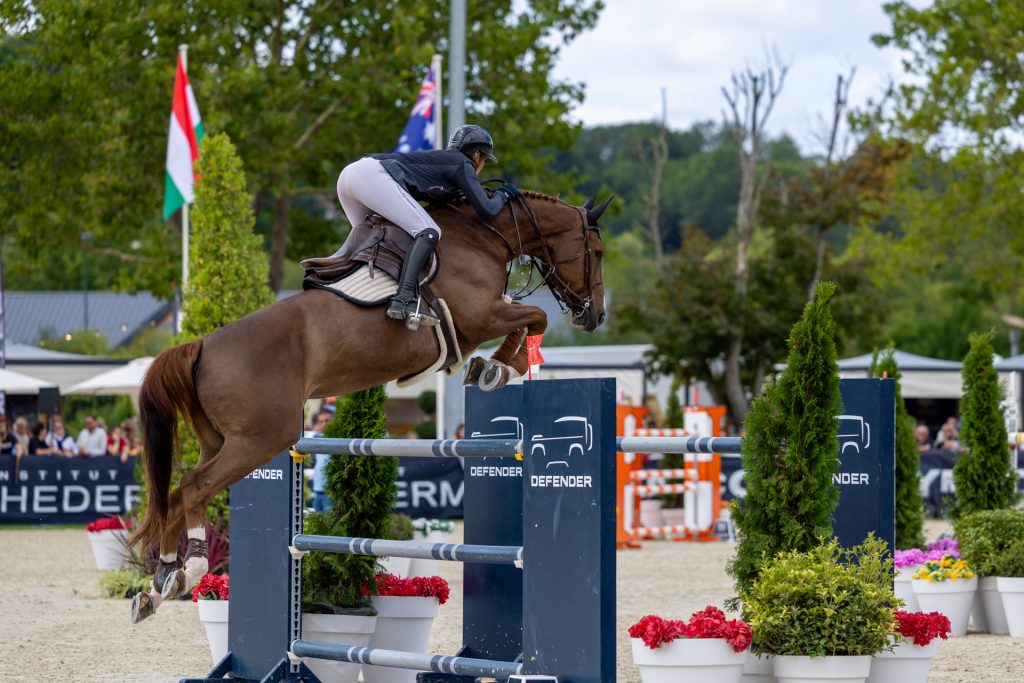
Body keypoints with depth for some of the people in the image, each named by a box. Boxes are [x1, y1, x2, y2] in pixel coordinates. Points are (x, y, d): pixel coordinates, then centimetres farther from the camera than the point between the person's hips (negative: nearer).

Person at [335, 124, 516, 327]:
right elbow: (486, 211, 1)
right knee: (428, 232, -15)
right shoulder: (463, 165, 6)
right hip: (373, 175, -9)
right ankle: (404, 299, -32)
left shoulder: (442, 158, 31)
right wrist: (502, 194, 19)